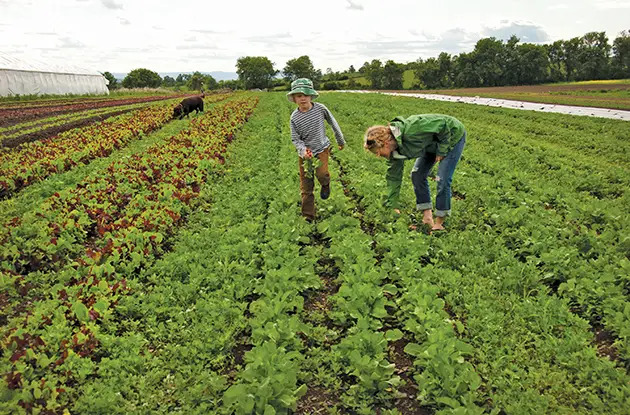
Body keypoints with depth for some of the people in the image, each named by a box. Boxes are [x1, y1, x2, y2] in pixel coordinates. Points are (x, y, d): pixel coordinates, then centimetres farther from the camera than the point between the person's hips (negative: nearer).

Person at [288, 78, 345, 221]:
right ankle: (308, 216, 16)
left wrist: (341, 141, 15)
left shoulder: (320, 108, -10)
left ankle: (325, 184, 13)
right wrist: (303, 150, -25)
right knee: (306, 186, 3)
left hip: (321, 148, -1)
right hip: (305, 153, 1)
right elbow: (295, 139, -4)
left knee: (321, 173, -27)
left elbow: (333, 123, 5)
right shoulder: (294, 117, -8)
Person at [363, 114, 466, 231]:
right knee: (417, 175, -1)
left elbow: (443, 124, -29)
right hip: (432, 143, 8)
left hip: (453, 136, -7)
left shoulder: (410, 129, -39)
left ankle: (439, 221, 0)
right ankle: (427, 215, 9)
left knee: (442, 179, -13)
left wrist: (441, 151, -21)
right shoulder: (395, 149, -13)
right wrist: (392, 205, -3)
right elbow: (393, 176, -5)